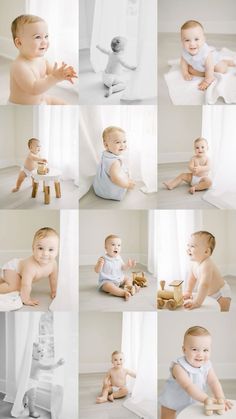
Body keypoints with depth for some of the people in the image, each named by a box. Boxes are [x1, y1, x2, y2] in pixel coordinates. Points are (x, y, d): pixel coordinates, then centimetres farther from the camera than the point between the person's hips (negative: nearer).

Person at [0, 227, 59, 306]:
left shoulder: (53, 263, -25)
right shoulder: (31, 266, -46)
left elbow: (53, 278, -7)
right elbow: (26, 285, -42)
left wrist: (54, 291, 3)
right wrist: (26, 300, -33)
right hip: (11, 268, -8)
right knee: (15, 286, -31)